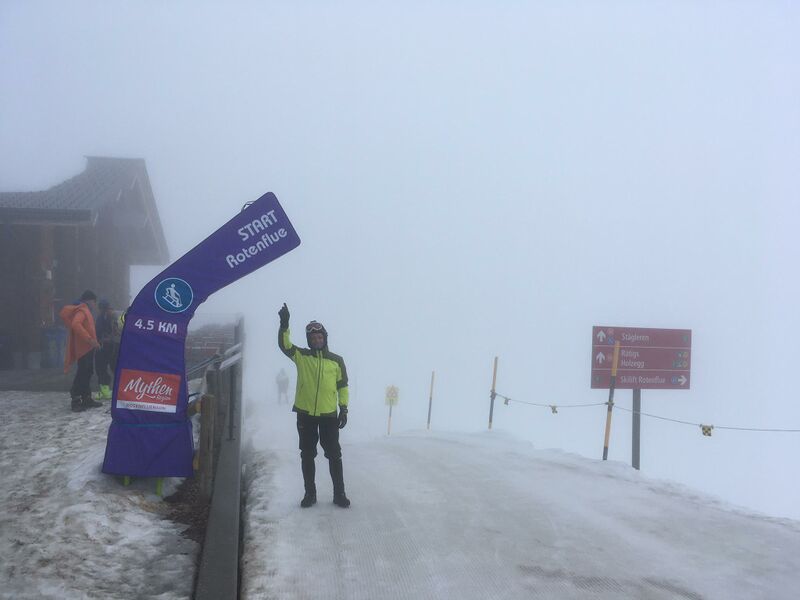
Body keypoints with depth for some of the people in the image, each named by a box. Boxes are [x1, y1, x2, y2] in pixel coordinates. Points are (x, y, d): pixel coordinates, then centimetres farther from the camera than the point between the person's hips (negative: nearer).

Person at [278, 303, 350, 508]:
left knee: (334, 455, 3)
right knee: (307, 456, 9)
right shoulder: (302, 356, 1)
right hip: (305, 414, 0)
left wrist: (344, 409, 2)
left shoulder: (336, 360, 2)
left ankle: (339, 493, 14)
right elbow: (284, 345, -13)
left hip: (329, 415, 0)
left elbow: (342, 385, 7)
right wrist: (284, 325, -28)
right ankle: (310, 493, 21)